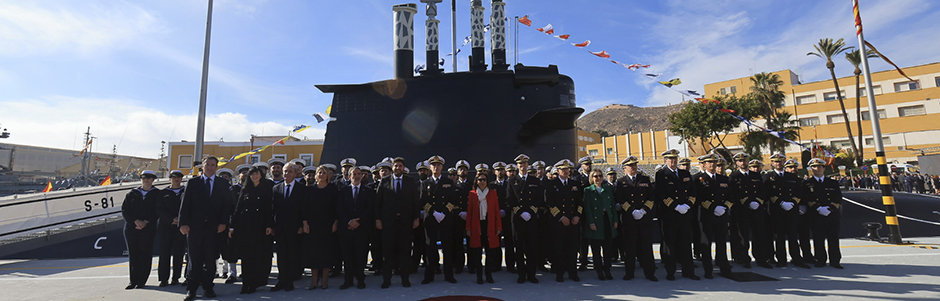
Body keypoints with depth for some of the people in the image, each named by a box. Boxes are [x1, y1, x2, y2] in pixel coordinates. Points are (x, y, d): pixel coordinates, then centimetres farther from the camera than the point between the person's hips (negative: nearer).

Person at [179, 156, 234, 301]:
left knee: (210, 260, 4)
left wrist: (223, 223, -6)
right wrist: (183, 223, -6)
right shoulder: (192, 183, 9)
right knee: (194, 260, 3)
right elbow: (185, 204, 4)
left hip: (214, 227, 0)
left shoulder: (223, 183, 8)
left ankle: (208, 288, 13)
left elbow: (228, 205, 4)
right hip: (195, 226, 0)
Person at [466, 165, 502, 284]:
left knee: (491, 251, 3)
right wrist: (468, 228, 0)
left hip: (490, 226, 0)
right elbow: (469, 212, 4)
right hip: (476, 226, 0)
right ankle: (479, 275, 15)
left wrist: (498, 227, -1)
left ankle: (489, 274, 18)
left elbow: (497, 211, 4)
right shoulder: (472, 194, 5)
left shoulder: (493, 193, 6)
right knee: (477, 252, 2)